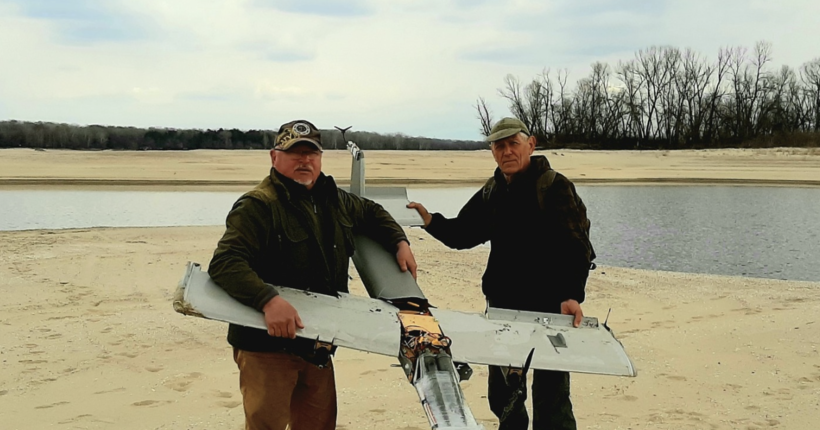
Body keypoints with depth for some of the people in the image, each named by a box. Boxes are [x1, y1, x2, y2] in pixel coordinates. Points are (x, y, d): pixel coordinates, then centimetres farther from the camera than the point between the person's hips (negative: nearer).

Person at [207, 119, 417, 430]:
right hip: (267, 344, -7)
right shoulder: (258, 206, -16)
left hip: (317, 345, 7)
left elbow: (372, 213, 31)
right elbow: (225, 263, -27)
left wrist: (399, 242, 15)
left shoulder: (334, 200, 11)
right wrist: (269, 300, -40)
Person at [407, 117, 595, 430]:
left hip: (550, 309, -6)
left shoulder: (555, 187, -11)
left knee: (550, 396, -1)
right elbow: (462, 233, 14)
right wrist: (431, 221, -5)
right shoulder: (491, 192, 9)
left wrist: (572, 295, -30)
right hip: (503, 305, 7)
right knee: (501, 393, 18)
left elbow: (576, 246, -17)